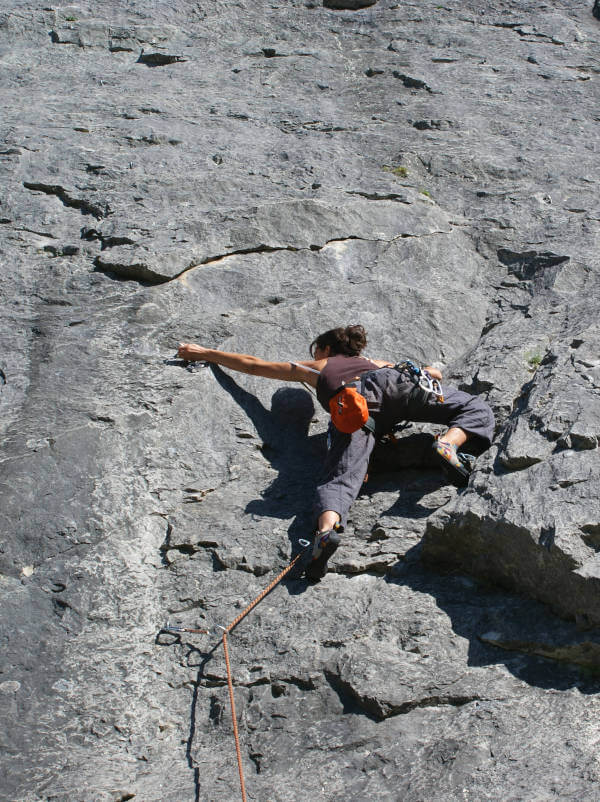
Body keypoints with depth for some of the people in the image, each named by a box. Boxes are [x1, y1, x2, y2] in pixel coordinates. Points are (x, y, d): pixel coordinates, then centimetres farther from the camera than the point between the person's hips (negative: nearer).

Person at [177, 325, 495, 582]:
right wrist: (414, 373, 66)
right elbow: (433, 372, 43)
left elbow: (252, 364, 45)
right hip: (392, 381, 1)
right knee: (476, 409, 8)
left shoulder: (317, 367, 39)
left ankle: (327, 528, -48)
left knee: (339, 479, -17)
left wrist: (204, 353, 57)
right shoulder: (375, 363, 44)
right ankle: (448, 443, -24)